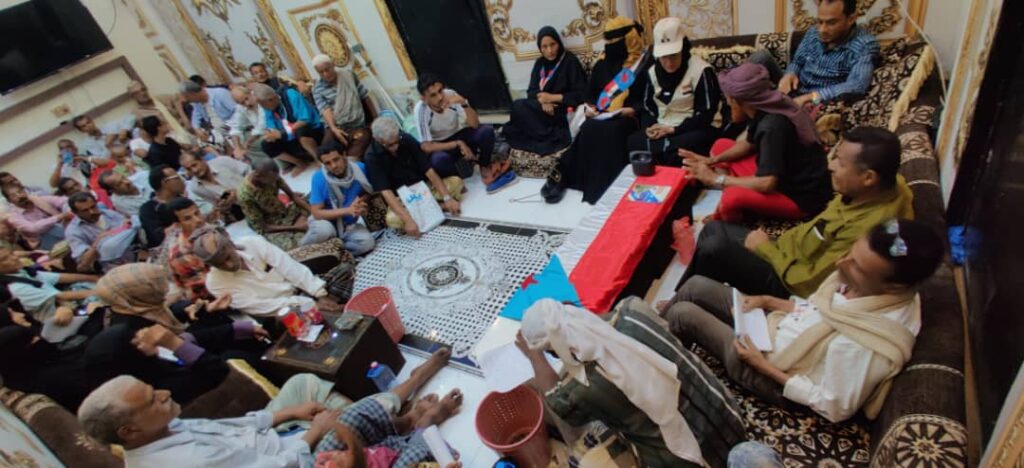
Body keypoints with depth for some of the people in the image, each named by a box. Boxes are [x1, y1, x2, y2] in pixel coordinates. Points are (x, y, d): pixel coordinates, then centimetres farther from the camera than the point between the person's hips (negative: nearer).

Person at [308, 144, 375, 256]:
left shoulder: (360, 169, -14)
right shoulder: (319, 178, -19)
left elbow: (370, 191, 5)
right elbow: (316, 213, -20)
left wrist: (362, 201, -18)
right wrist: (348, 210, -28)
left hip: (349, 225, 2)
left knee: (367, 242, -27)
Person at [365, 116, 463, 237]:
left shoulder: (407, 140, -10)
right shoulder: (372, 158, -19)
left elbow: (429, 170, -11)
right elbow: (386, 192, -27)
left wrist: (447, 198, -21)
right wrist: (408, 220, -39)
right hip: (400, 198, -3)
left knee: (456, 182, -14)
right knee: (393, 219, -35)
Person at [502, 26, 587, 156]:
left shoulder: (570, 61, -5)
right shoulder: (539, 63, 13)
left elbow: (581, 95, -10)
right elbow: (531, 91, 6)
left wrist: (553, 98, -16)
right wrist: (542, 100, -18)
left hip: (563, 110, -7)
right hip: (545, 108, 7)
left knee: (519, 107, -24)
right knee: (519, 106, -22)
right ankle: (550, 135, -18)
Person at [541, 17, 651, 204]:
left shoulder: (644, 64, 3)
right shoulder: (603, 63, 19)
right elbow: (591, 92, 22)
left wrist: (633, 109, -18)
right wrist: (590, 107, 1)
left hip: (627, 116, -4)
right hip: (601, 116, 4)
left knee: (609, 132, -35)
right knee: (588, 131, -29)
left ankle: (604, 186, -31)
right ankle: (561, 175, -31)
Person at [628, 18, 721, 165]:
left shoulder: (701, 70, -8)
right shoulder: (653, 72, 10)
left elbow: (706, 114, -10)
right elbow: (647, 108, 14)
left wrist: (673, 129, -19)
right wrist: (648, 128, -9)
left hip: (696, 129, -4)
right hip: (662, 129, 5)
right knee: (633, 141, -26)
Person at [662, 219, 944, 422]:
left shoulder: (861, 344, -37)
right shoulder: (863, 285, -14)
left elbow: (834, 409, -23)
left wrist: (762, 365, -20)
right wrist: (767, 301, -5)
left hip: (772, 374, -7)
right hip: (773, 328, 7)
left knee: (682, 314, -5)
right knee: (697, 285, 8)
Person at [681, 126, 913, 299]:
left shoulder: (865, 230, -35)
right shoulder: (886, 185, -7)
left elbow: (807, 283, -26)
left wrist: (765, 248, -14)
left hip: (787, 280, -9)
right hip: (791, 250, 9)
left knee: (713, 248, -19)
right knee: (713, 229, 6)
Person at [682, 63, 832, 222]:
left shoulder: (773, 126, -31)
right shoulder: (763, 110, -4)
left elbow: (767, 184, -35)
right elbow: (749, 144, 14)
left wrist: (716, 179, -25)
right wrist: (712, 160, 0)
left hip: (802, 197, -10)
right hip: (784, 175, 10)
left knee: (732, 197, -35)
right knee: (721, 146, 10)